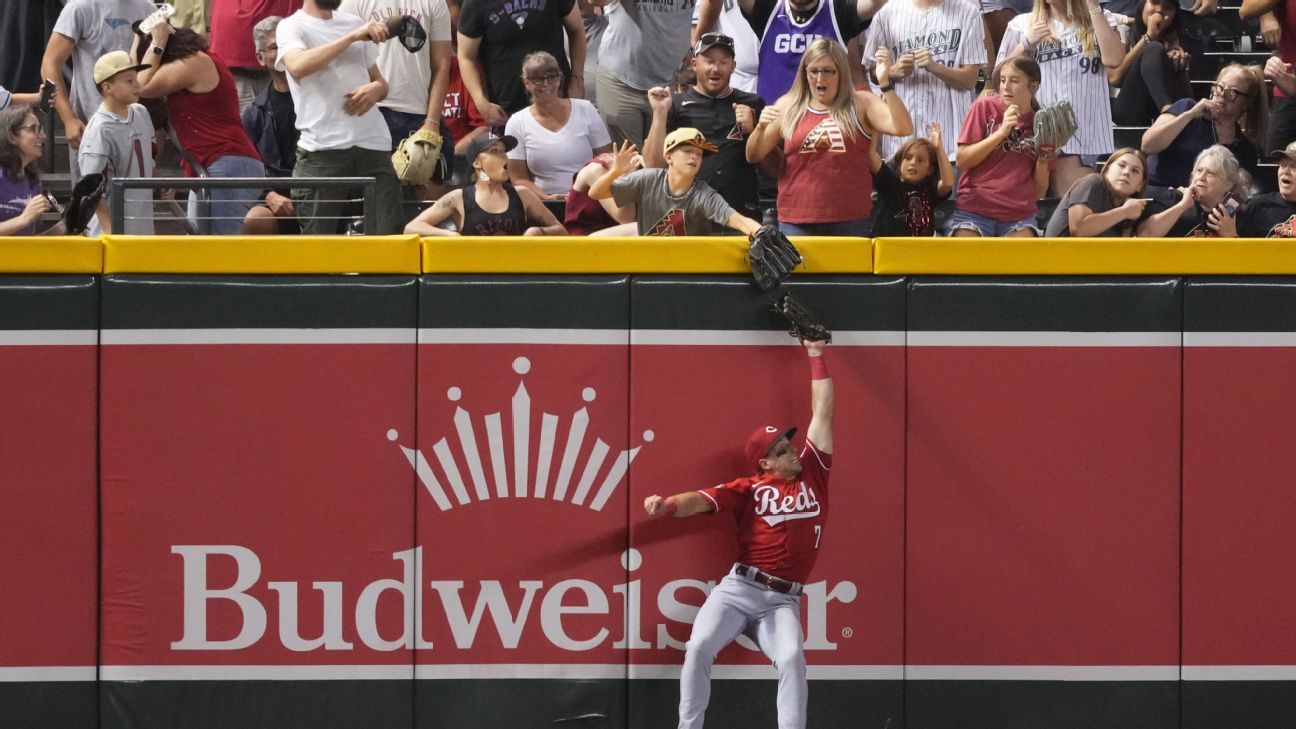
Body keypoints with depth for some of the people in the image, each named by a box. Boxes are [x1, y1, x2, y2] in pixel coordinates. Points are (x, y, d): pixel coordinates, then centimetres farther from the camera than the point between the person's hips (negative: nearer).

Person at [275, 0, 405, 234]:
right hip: (323, 150, -4)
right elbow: (298, 66, -18)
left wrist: (376, 88, -1)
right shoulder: (291, 27, 4)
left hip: (374, 145, 4)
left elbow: (380, 81, 24)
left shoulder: (355, 23, 20)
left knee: (385, 239, -4)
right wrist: (352, 37, -19)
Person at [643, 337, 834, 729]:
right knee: (699, 646, -22)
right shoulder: (750, 489, 5)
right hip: (739, 588, -1)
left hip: (782, 601, 1)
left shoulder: (813, 473, 12)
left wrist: (817, 357, 13)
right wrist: (669, 506, -30)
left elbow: (823, 412, 14)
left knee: (791, 658, -24)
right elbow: (703, 500, -9)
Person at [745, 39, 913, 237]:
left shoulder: (861, 105, 5)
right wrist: (761, 127, -11)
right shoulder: (787, 106, 8)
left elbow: (903, 129, -9)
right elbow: (753, 156, 10)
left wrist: (885, 83, -18)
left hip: (850, 222, -1)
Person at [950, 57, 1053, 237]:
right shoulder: (985, 106, 0)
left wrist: (1044, 156, -11)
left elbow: (1039, 191, 7)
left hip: (1019, 215, 1)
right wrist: (1001, 132, -15)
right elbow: (962, 161, -6)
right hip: (975, 209, -1)